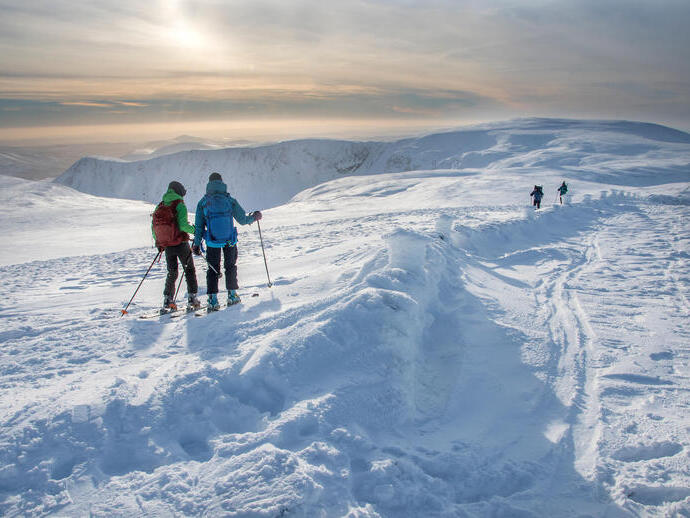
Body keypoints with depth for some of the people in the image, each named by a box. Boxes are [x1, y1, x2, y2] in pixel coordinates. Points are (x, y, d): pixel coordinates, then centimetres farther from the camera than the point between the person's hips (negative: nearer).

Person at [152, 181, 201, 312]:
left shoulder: (159, 207, 7)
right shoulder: (179, 205, -9)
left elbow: (153, 228, 8)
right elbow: (183, 225, -20)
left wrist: (159, 243, 19)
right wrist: (194, 230, -4)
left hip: (167, 246, 5)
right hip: (181, 244, -5)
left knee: (172, 273, 16)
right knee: (189, 270, 10)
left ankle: (167, 301, 11)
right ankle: (192, 298, 6)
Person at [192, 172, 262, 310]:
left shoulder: (203, 202, -4)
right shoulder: (230, 200, -7)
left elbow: (199, 226, -2)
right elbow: (243, 219, -3)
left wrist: (196, 243, 6)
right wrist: (254, 217, 17)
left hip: (212, 242, 0)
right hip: (230, 241, 0)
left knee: (213, 269, 12)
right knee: (231, 266, 18)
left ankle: (212, 299, 5)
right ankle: (232, 295, 21)